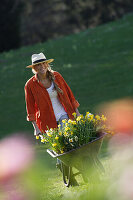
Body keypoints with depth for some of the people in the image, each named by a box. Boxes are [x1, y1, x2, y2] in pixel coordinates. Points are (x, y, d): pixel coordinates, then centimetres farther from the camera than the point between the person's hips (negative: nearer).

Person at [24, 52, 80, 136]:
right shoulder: (30, 85, -7)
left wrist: (77, 113, 7)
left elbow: (69, 94, 7)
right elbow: (31, 108, -2)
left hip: (63, 115, 1)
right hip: (47, 121, -1)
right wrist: (36, 128, -6)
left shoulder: (56, 76, -1)